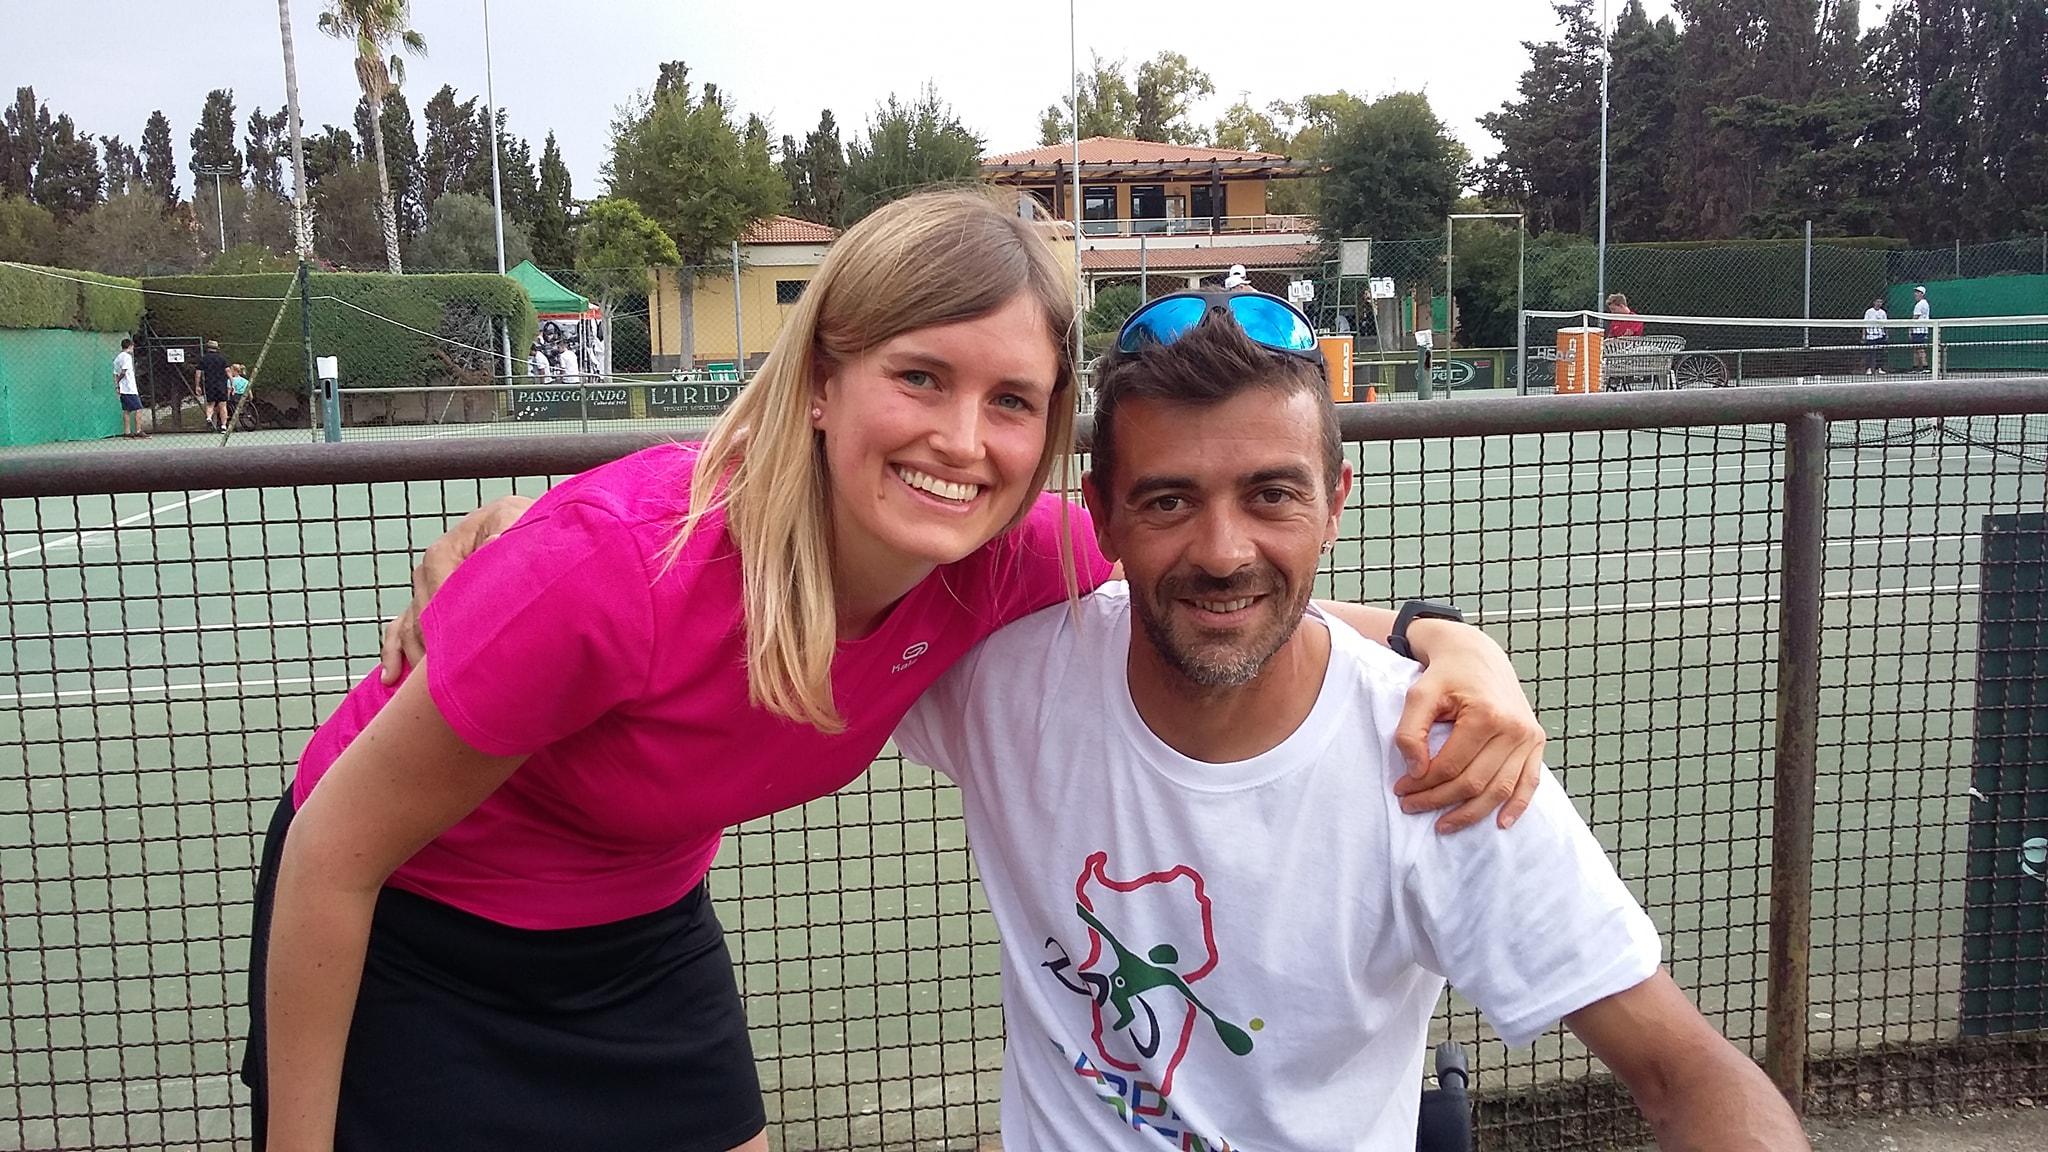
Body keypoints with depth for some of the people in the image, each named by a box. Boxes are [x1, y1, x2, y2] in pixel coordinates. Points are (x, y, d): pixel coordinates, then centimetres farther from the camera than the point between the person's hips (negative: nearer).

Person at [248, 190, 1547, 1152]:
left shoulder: (1009, 559, -22)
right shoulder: (610, 570, -37)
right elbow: (335, 849, -23)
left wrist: (1446, 643, -24)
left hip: (642, 933, 5)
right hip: (413, 938, -4)